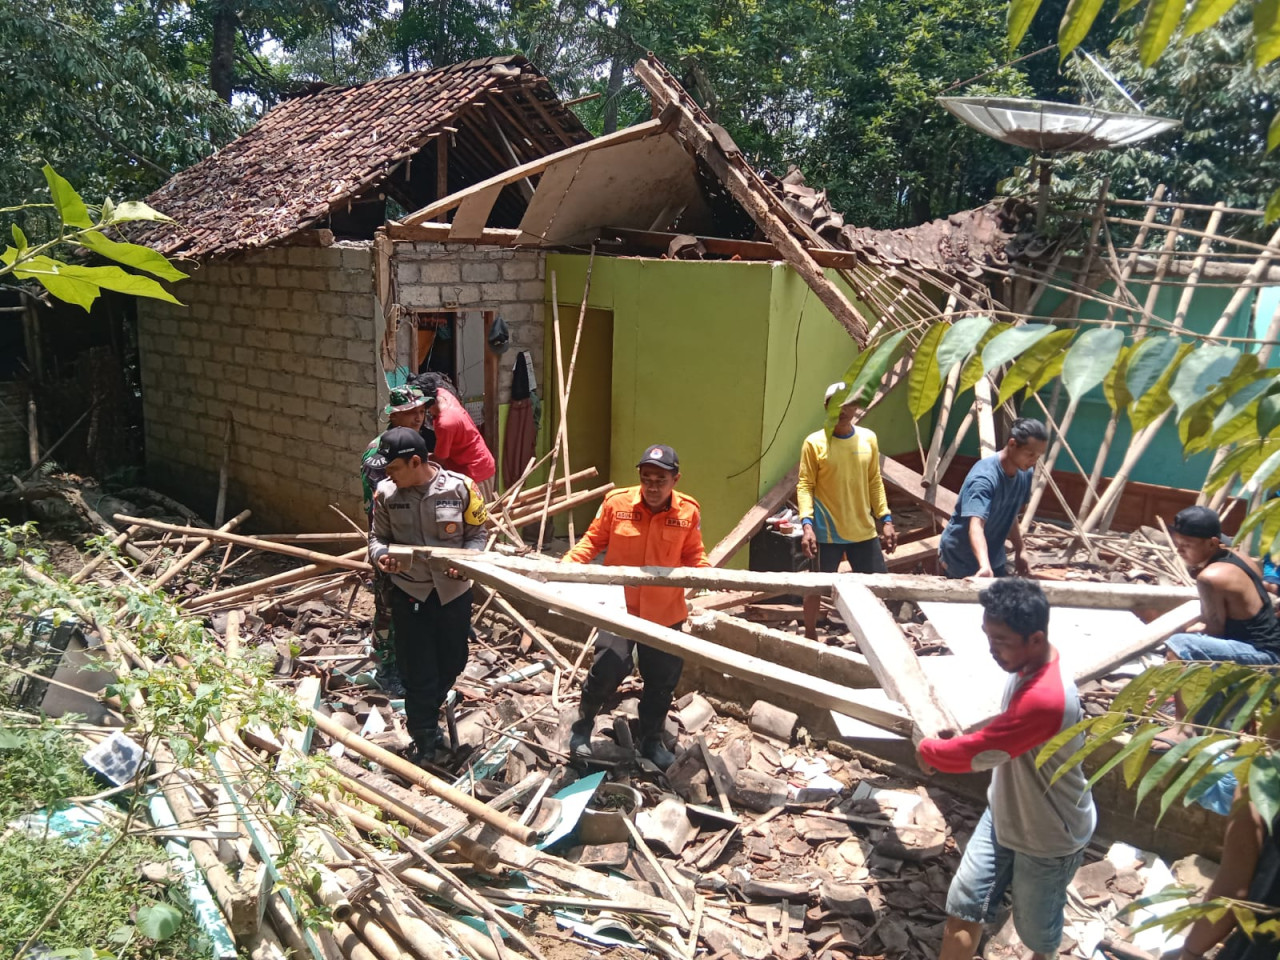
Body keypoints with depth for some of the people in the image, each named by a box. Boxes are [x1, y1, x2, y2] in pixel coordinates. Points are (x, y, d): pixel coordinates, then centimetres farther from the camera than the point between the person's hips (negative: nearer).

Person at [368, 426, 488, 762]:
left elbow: (477, 534, -2)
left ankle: (426, 716, 47)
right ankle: (425, 745, 23)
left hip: (454, 592, 1)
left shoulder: (460, 487, -13)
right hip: (409, 594, -1)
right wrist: (380, 554, -19)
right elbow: (378, 536, 3)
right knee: (418, 672, 4)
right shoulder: (386, 493, -10)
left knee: (452, 662, 18)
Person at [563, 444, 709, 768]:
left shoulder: (688, 512, -7)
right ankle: (583, 725, 16)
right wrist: (566, 564, -15)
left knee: (662, 680, 14)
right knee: (609, 666, -14)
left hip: (667, 611, 3)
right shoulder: (616, 503, -12)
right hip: (620, 606, -2)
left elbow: (693, 555, 4)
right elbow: (593, 541, -1)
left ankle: (652, 740, 38)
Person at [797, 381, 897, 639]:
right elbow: (804, 486, -9)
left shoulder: (868, 439, 4)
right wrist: (807, 523, -21)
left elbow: (874, 482, 10)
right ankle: (810, 635, 26)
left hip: (864, 529, 4)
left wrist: (886, 519, 5)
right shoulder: (814, 443, -8)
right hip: (827, 532, -4)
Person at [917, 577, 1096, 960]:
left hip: (1047, 836, -7)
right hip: (1004, 815, 7)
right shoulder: (1028, 664, -8)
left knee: (1035, 929, 19)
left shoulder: (1046, 698, -39)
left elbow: (975, 753, -32)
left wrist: (928, 749, -13)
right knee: (963, 906, 10)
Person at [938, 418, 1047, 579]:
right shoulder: (985, 478, -30)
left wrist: (1019, 552, 12)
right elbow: (976, 526, -44)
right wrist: (985, 566, -58)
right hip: (960, 559, -8)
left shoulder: (1024, 473, -4)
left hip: (994, 557, 8)